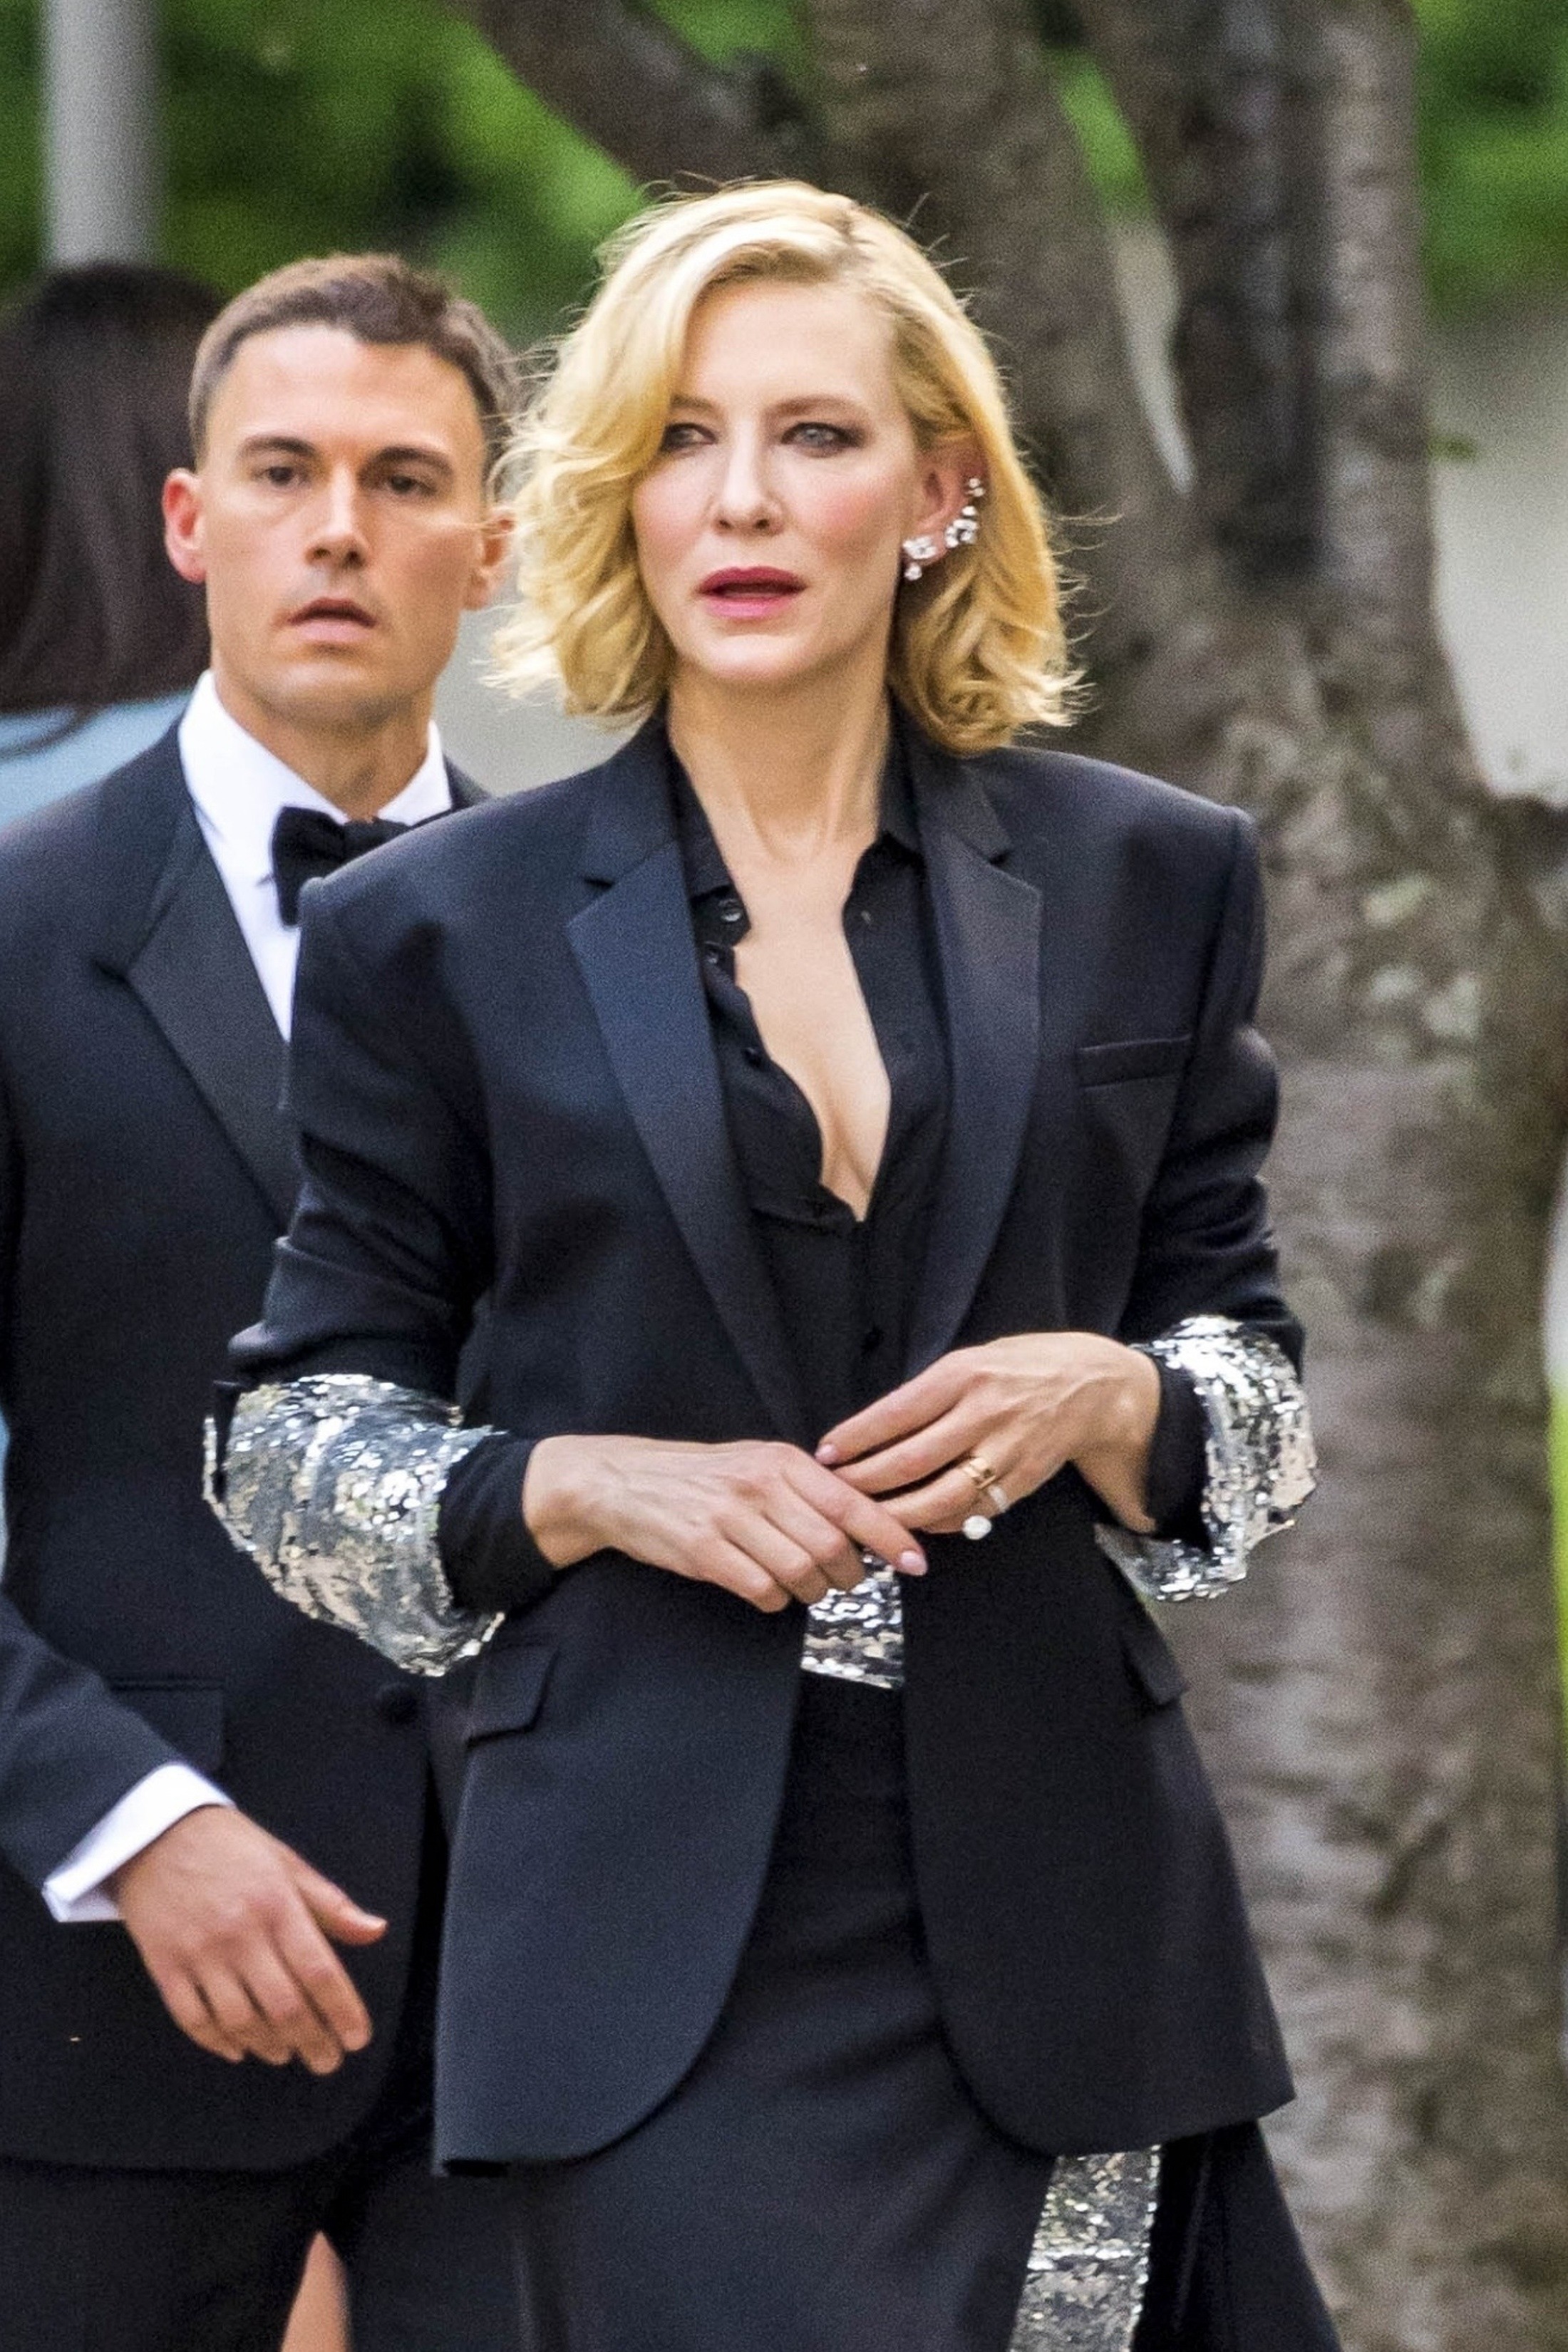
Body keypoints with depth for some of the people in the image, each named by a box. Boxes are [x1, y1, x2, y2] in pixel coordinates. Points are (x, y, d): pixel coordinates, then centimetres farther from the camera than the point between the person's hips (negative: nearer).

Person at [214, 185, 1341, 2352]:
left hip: (1061, 1914, 2)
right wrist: (583, 1488, -10)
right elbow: (293, 1437, 8)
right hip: (666, 1950, -2)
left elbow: (1264, 1390, 14)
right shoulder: (443, 934, 4)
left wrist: (1108, 1398, -8)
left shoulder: (1143, 884, 8)